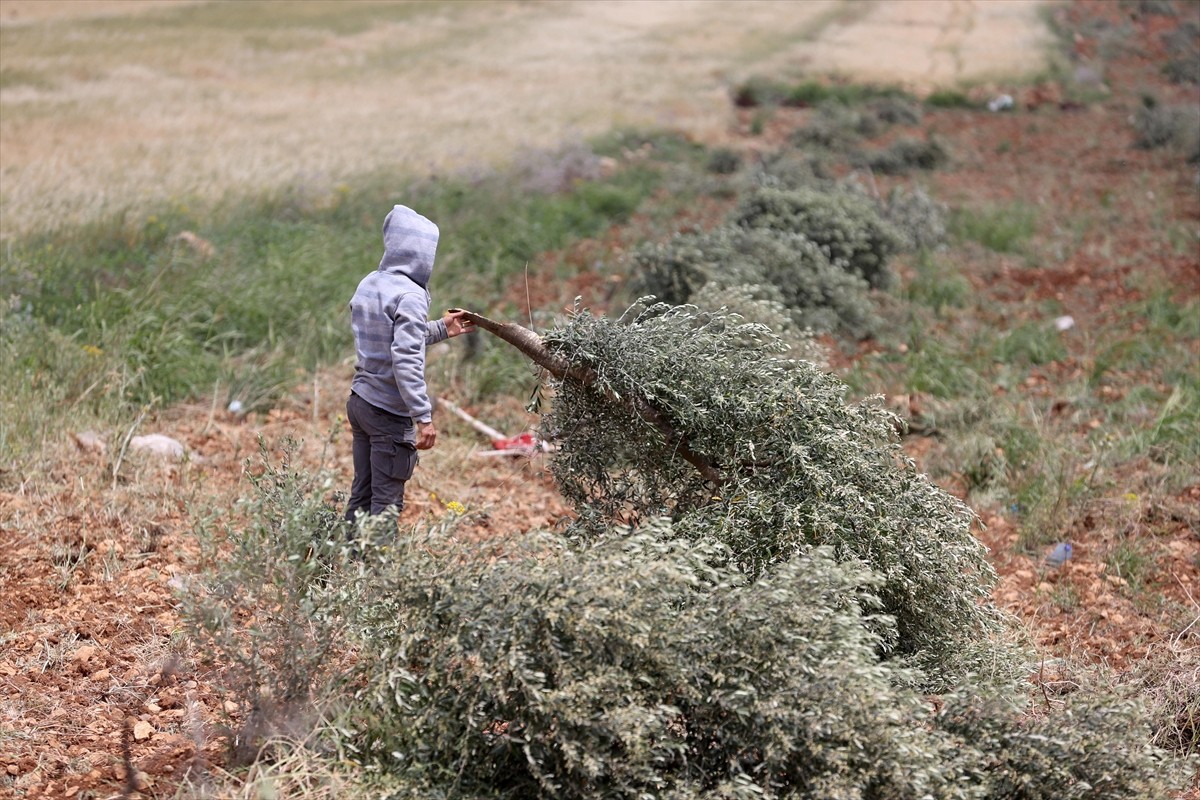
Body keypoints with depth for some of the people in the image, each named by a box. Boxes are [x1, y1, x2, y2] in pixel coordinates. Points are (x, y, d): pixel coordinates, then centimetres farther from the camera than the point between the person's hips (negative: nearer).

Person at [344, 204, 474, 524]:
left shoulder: (369, 285, 8)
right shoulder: (409, 296, -18)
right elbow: (406, 361, -26)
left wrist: (441, 329, 25)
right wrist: (424, 417, -24)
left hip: (359, 402, 8)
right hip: (389, 413, -8)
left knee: (361, 497, 14)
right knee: (386, 504, -1)